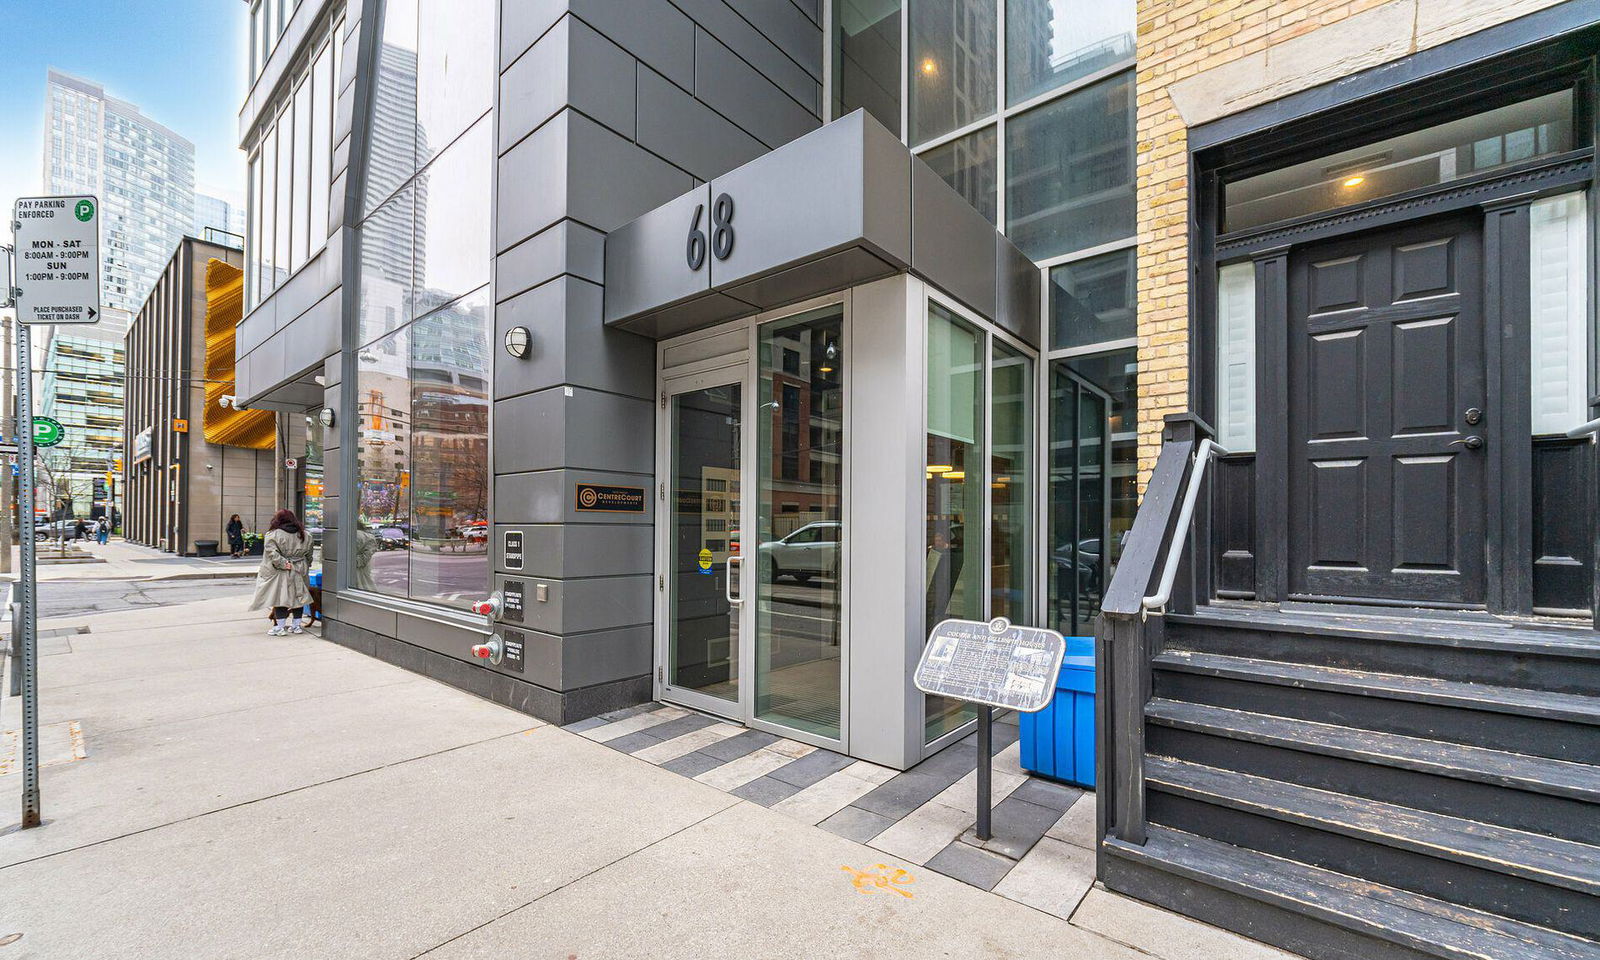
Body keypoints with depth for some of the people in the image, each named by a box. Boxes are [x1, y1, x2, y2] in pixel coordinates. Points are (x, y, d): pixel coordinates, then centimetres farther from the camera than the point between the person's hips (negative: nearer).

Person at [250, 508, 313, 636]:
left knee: (279, 598, 3)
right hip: (298, 573, 4)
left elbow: (272, 553, -20)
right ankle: (296, 625, 19)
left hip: (279, 573, -4)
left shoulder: (273, 535, -9)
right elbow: (308, 555, 12)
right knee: (297, 597, 12)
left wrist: (284, 563, -15)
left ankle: (280, 627, 4)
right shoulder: (304, 535, 5)